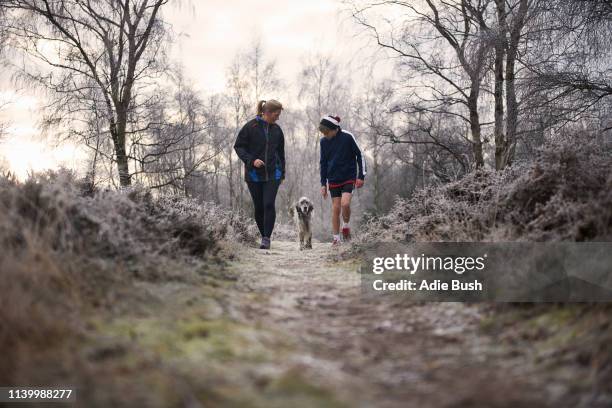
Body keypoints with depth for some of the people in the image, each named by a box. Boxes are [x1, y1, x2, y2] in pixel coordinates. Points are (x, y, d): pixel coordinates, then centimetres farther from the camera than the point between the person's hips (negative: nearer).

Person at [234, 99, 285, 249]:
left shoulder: (277, 130, 7)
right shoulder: (250, 127, -5)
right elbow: (238, 146, -3)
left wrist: (282, 173, 18)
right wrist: (251, 160, -16)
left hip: (272, 174, 2)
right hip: (254, 175, -2)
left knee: (269, 204, -12)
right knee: (258, 207, 5)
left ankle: (267, 238, -8)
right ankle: (264, 237, 21)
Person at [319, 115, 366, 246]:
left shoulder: (347, 137, -12)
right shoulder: (324, 141, 0)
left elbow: (360, 155, -5)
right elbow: (323, 163, 9)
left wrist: (361, 176, -7)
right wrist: (323, 183, 7)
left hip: (349, 177, -3)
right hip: (333, 180, 3)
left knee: (345, 203, -21)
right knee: (335, 208, 1)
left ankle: (346, 225, 7)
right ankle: (336, 238, 10)